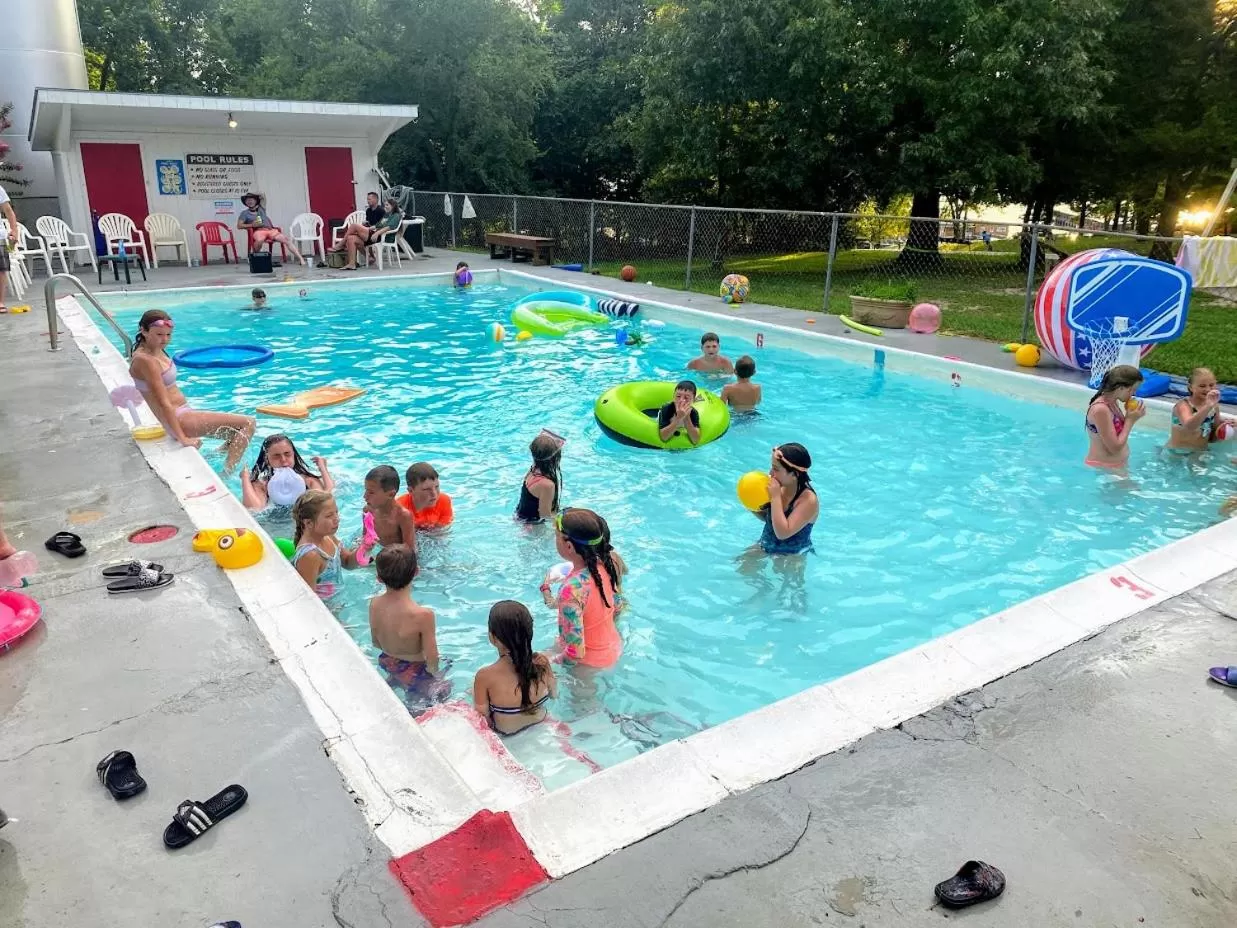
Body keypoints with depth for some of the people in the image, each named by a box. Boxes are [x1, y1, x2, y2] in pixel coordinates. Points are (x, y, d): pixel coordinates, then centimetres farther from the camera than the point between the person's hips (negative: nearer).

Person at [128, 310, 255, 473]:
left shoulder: (155, 350, 8)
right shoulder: (146, 360, -20)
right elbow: (163, 403, -22)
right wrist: (182, 438, -21)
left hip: (184, 412, 10)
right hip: (180, 420, -10)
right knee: (248, 423, -14)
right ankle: (227, 472, -14)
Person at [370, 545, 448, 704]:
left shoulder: (374, 604, -16)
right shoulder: (423, 615, -35)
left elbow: (376, 643, 1)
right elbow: (432, 660, -25)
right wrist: (436, 675, -4)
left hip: (387, 663, 7)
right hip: (414, 672, -6)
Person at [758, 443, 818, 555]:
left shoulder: (809, 500, -26)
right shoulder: (780, 486, -8)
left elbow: (782, 533, -34)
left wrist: (775, 496, -31)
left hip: (792, 555, -6)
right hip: (766, 546, 6)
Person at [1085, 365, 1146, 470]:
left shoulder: (1113, 403, 4)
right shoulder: (1100, 409, -23)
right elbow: (1115, 447, -21)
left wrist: (1128, 415, 0)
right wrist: (1130, 420, -14)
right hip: (1103, 467, -9)